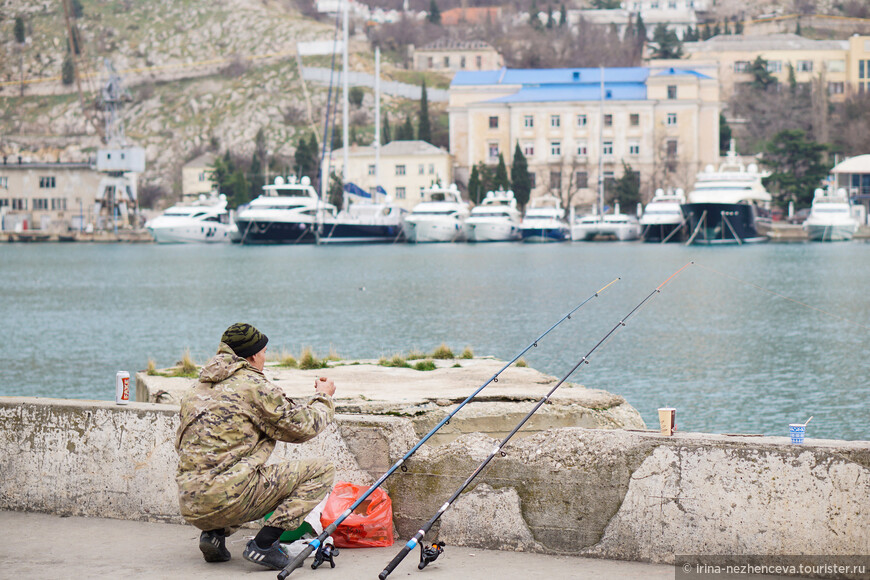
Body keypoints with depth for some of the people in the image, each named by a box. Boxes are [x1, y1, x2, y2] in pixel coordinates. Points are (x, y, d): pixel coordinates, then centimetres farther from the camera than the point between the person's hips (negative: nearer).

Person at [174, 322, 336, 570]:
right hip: (227, 498, -8)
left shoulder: (200, 387, 18)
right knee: (321, 471, 0)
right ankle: (263, 544, -10)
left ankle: (214, 534, 13)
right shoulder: (253, 385, -5)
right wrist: (323, 397, 20)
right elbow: (303, 427, 0)